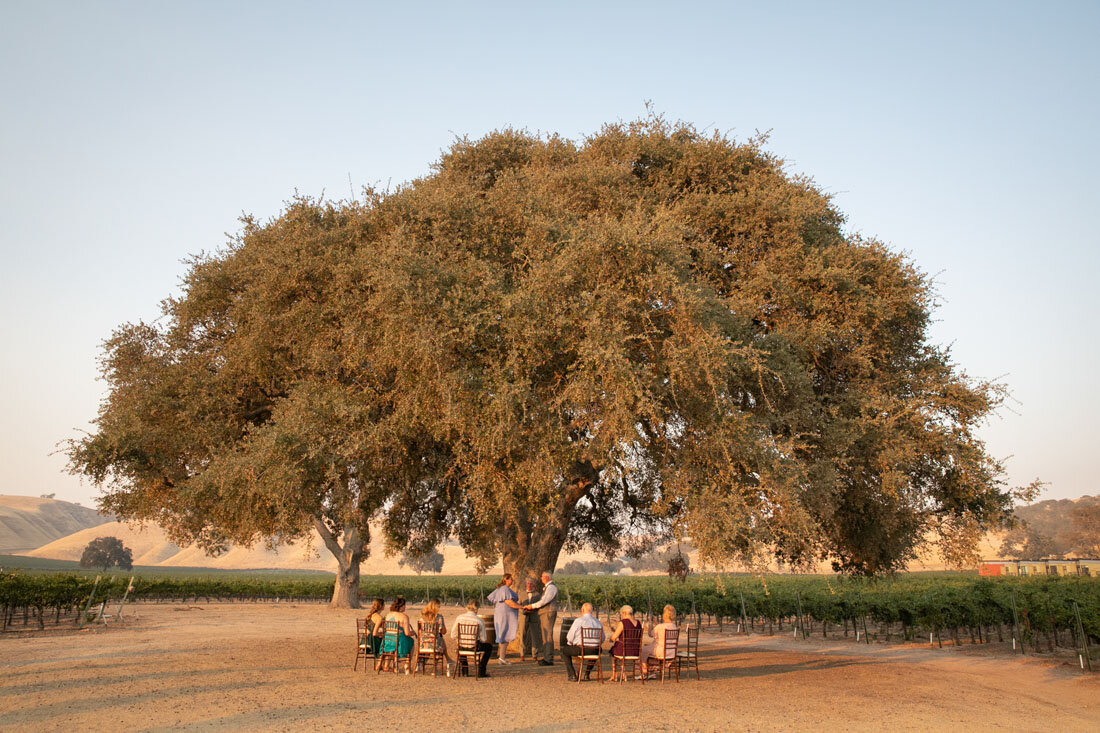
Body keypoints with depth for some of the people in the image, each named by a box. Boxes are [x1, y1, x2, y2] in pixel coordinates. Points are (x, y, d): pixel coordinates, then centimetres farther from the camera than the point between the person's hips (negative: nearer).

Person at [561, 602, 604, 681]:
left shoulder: (578, 621, -7)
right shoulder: (598, 622, 6)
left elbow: (569, 638, -2)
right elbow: (602, 640, 13)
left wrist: (569, 644, 20)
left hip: (580, 650, -4)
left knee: (564, 650, 22)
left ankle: (572, 675, 13)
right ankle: (587, 674, 32)